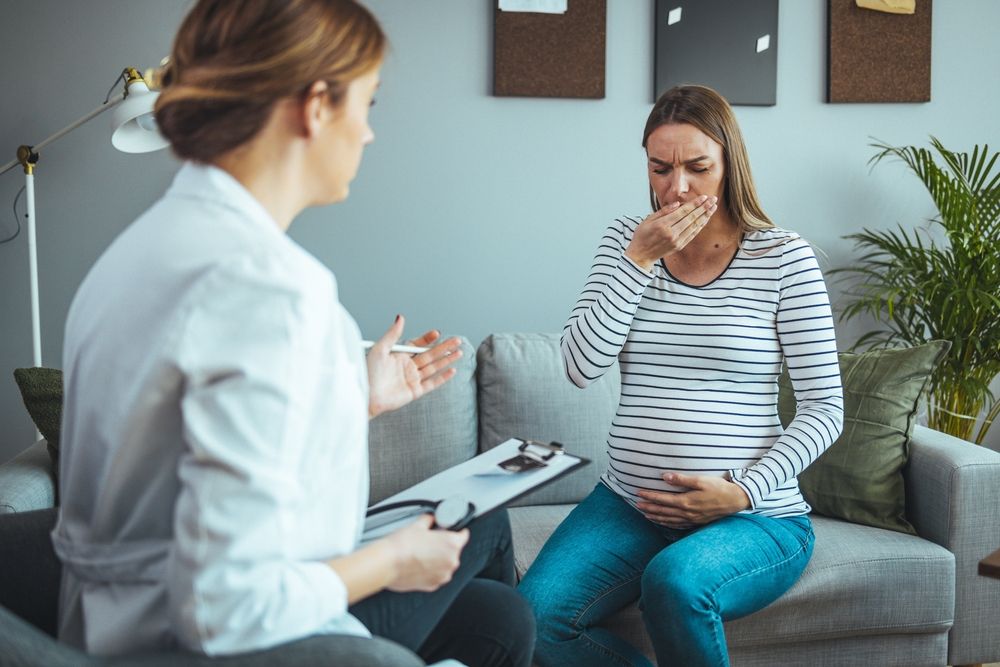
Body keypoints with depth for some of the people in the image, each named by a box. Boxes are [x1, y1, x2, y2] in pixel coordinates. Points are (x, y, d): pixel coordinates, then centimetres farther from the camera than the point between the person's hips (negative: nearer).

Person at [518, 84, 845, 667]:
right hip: (629, 506, 3)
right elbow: (582, 367, -5)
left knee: (674, 581, -34)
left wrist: (743, 491, -14)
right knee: (534, 617, -21)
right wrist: (640, 260, -11)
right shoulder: (626, 241, 7)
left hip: (756, 517, -2)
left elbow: (825, 408, -4)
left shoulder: (783, 257, -3)